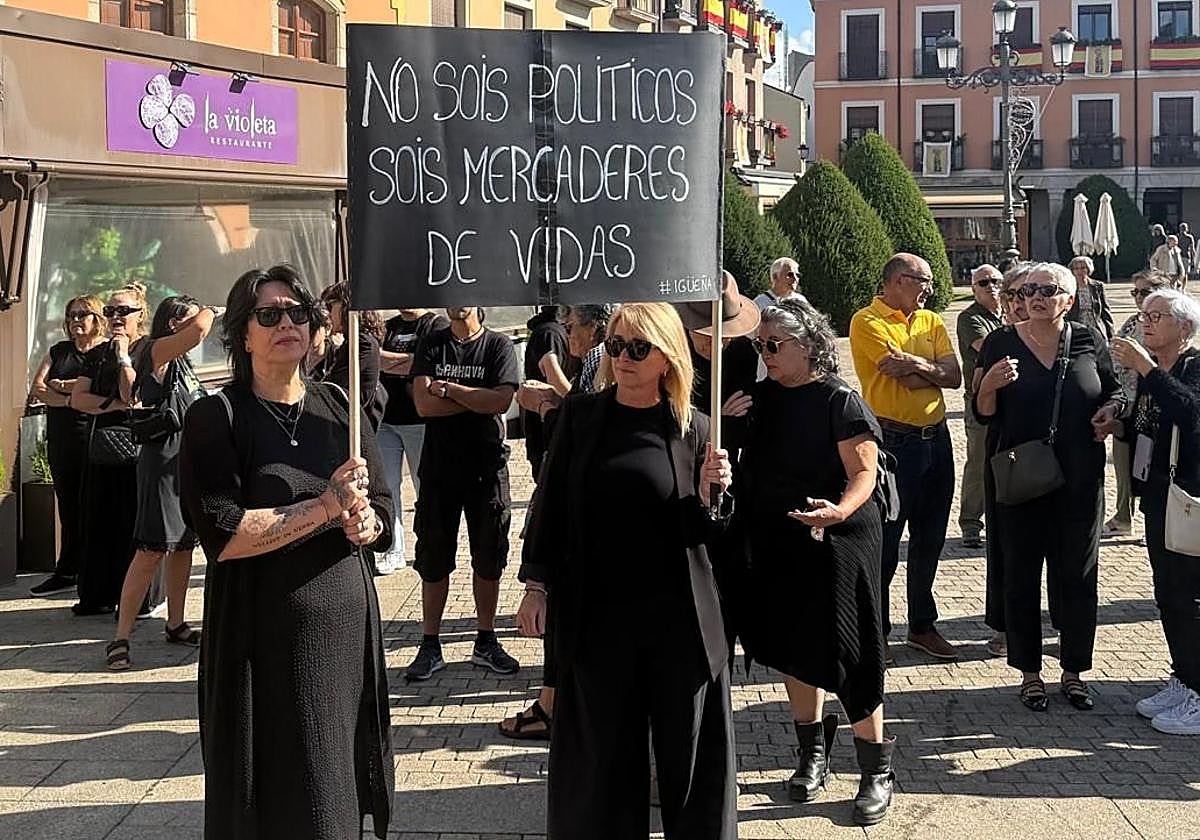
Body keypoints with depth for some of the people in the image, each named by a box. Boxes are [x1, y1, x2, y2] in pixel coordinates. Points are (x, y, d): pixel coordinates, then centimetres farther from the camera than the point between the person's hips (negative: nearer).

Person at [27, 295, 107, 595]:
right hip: (61, 438, 5)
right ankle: (67, 573, 9)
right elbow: (37, 389, 6)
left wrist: (61, 386, -4)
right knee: (68, 505, 6)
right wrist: (70, 399, -10)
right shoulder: (58, 352, 18)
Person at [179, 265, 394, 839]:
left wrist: (364, 525, -17)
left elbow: (382, 518, 6)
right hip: (262, 634, -4)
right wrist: (325, 508, -18)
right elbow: (221, 535, -17)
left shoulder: (339, 407, 6)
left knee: (340, 792, 11)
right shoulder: (215, 419, -6)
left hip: (346, 620, 4)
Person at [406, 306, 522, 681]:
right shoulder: (432, 345, 4)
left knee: (488, 558, 7)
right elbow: (424, 404, -9)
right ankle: (430, 646, 14)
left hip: (487, 467, -1)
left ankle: (486, 642, 20)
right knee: (433, 558, 5)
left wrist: (446, 387, -12)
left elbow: (501, 400, -15)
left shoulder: (499, 345, 0)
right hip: (439, 466, 1)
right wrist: (478, 399, -13)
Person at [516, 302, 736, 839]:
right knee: (600, 746, 10)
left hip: (675, 613, -1)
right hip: (596, 610, 1)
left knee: (686, 746, 8)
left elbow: (698, 532, 2)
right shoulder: (580, 416, 1)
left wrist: (708, 494, -18)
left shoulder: (692, 429, -1)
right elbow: (550, 499, 5)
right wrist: (535, 584, 2)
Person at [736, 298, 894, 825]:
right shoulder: (764, 397, 7)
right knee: (793, 648, 12)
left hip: (836, 543, -6)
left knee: (843, 654, -5)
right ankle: (812, 754, 28)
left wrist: (840, 510, -35)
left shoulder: (840, 402, -11)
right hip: (777, 545, 6)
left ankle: (877, 770, 8)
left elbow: (864, 472, -16)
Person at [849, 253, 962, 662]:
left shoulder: (931, 322, 13)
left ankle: (922, 626, 27)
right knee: (885, 540, -1)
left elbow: (954, 377, 1)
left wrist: (915, 367, -13)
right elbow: (901, 372, -19)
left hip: (936, 439, 7)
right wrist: (931, 367, -4)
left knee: (929, 540, 14)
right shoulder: (868, 322, -8)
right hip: (893, 441, -7)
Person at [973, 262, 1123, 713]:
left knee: (1077, 575, 9)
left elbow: (1115, 392, 16)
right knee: (1022, 575, 7)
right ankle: (1029, 672, 19)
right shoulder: (1001, 343, -1)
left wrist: (1110, 411, -6)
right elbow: (983, 415, -1)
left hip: (1080, 483, 1)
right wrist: (989, 385, -21)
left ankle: (1073, 670, 23)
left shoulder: (1087, 342, 3)